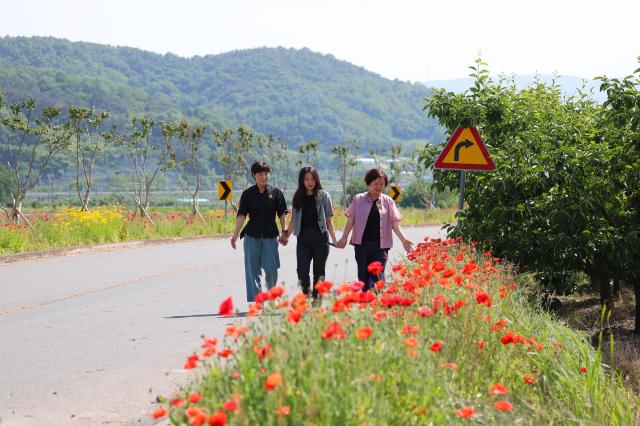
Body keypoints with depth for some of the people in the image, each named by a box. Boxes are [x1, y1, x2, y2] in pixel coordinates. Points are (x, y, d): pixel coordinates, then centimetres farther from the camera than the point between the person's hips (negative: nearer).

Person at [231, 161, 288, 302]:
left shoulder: (276, 193, 3)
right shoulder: (248, 193, 2)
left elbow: (282, 214, 5)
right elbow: (241, 215, -1)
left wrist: (284, 232, -3)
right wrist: (235, 235, -9)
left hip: (270, 235, 0)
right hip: (252, 235, 1)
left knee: (271, 268, -4)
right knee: (252, 269, 1)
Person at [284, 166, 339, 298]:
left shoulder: (324, 196, 2)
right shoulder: (298, 198, 10)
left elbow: (329, 220, 1)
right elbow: (293, 220, 14)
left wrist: (334, 240, -5)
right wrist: (286, 236, 9)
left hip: (320, 238, -2)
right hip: (303, 239, 2)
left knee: (319, 272, 3)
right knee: (302, 271, -7)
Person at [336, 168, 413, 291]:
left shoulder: (388, 201, 6)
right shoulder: (358, 199, 5)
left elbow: (394, 223, 4)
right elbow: (351, 221, 4)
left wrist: (403, 239, -8)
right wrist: (344, 238, -6)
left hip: (380, 245, -1)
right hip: (362, 243, 1)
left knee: (377, 276, -7)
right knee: (363, 276, 5)